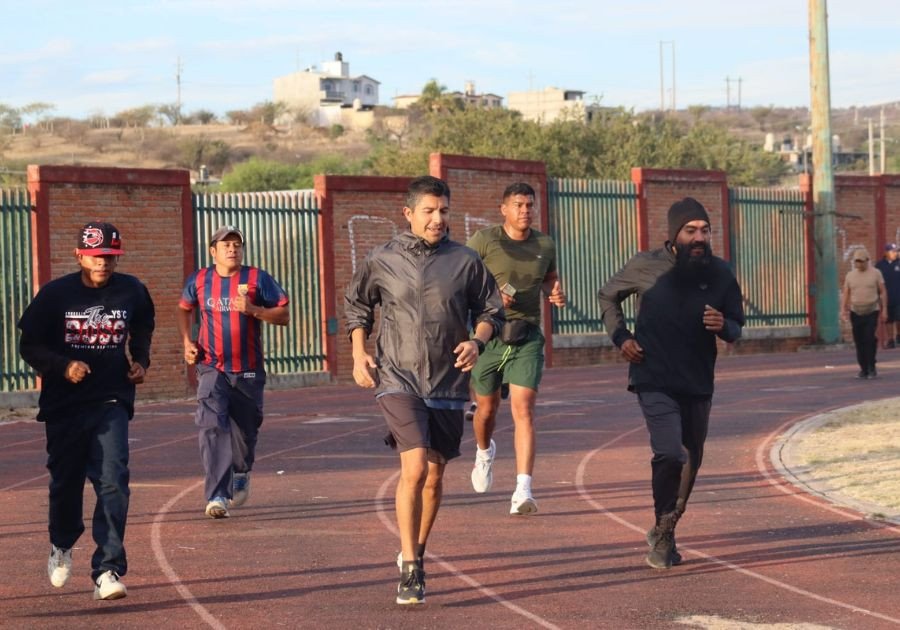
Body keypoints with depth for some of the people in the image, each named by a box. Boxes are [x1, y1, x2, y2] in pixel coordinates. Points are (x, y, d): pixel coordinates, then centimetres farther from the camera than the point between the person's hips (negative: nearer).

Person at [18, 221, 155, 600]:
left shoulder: (132, 292, 2)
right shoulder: (54, 295, -5)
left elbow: (142, 331, 22)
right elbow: (29, 345, -2)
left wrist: (140, 360, 4)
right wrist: (64, 366, -18)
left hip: (112, 402, 0)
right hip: (63, 404, 0)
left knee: (113, 484, -14)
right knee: (65, 481, 12)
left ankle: (107, 571, -15)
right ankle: (62, 545, 42)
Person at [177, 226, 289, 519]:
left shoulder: (258, 279, -3)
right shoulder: (199, 281, 3)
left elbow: (284, 316, -4)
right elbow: (184, 309, 23)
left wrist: (253, 310, -19)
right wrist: (187, 342, 9)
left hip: (249, 370, 1)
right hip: (212, 369, 0)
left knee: (246, 431, 14)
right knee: (213, 427, -18)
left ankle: (241, 474, 45)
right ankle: (217, 496, -21)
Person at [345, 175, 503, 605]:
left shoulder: (465, 261, 1)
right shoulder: (382, 261, 0)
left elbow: (491, 310, 11)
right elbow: (356, 304, 17)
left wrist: (477, 341, -8)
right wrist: (359, 354, 8)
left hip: (448, 384, 3)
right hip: (398, 380, -3)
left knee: (434, 476, 12)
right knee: (414, 469, -18)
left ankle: (416, 551, 34)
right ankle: (410, 569, -13)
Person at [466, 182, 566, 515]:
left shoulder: (545, 245, 5)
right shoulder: (484, 240, -7)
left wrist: (556, 293, 2)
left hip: (527, 338, 1)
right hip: (488, 335, -1)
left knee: (523, 410, -13)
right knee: (487, 408, 15)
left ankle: (523, 491, -19)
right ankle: (484, 451, 51)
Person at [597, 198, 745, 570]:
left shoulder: (720, 273, 0)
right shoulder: (646, 267, -5)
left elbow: (736, 328, 7)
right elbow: (608, 296, 12)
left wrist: (723, 326, -17)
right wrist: (620, 337, -1)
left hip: (698, 385, 4)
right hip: (655, 381, -4)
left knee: (691, 462, 14)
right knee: (669, 455, -19)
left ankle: (665, 531, 34)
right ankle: (663, 533, 0)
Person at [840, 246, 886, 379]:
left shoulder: (875, 273, 1)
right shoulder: (850, 275, 7)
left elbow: (883, 292, 3)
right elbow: (846, 293, 7)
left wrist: (884, 310, -3)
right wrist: (843, 310, -5)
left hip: (872, 312, -3)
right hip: (856, 313, 3)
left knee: (870, 340, -12)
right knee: (859, 342, 2)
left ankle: (871, 368, -4)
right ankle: (863, 369, 10)